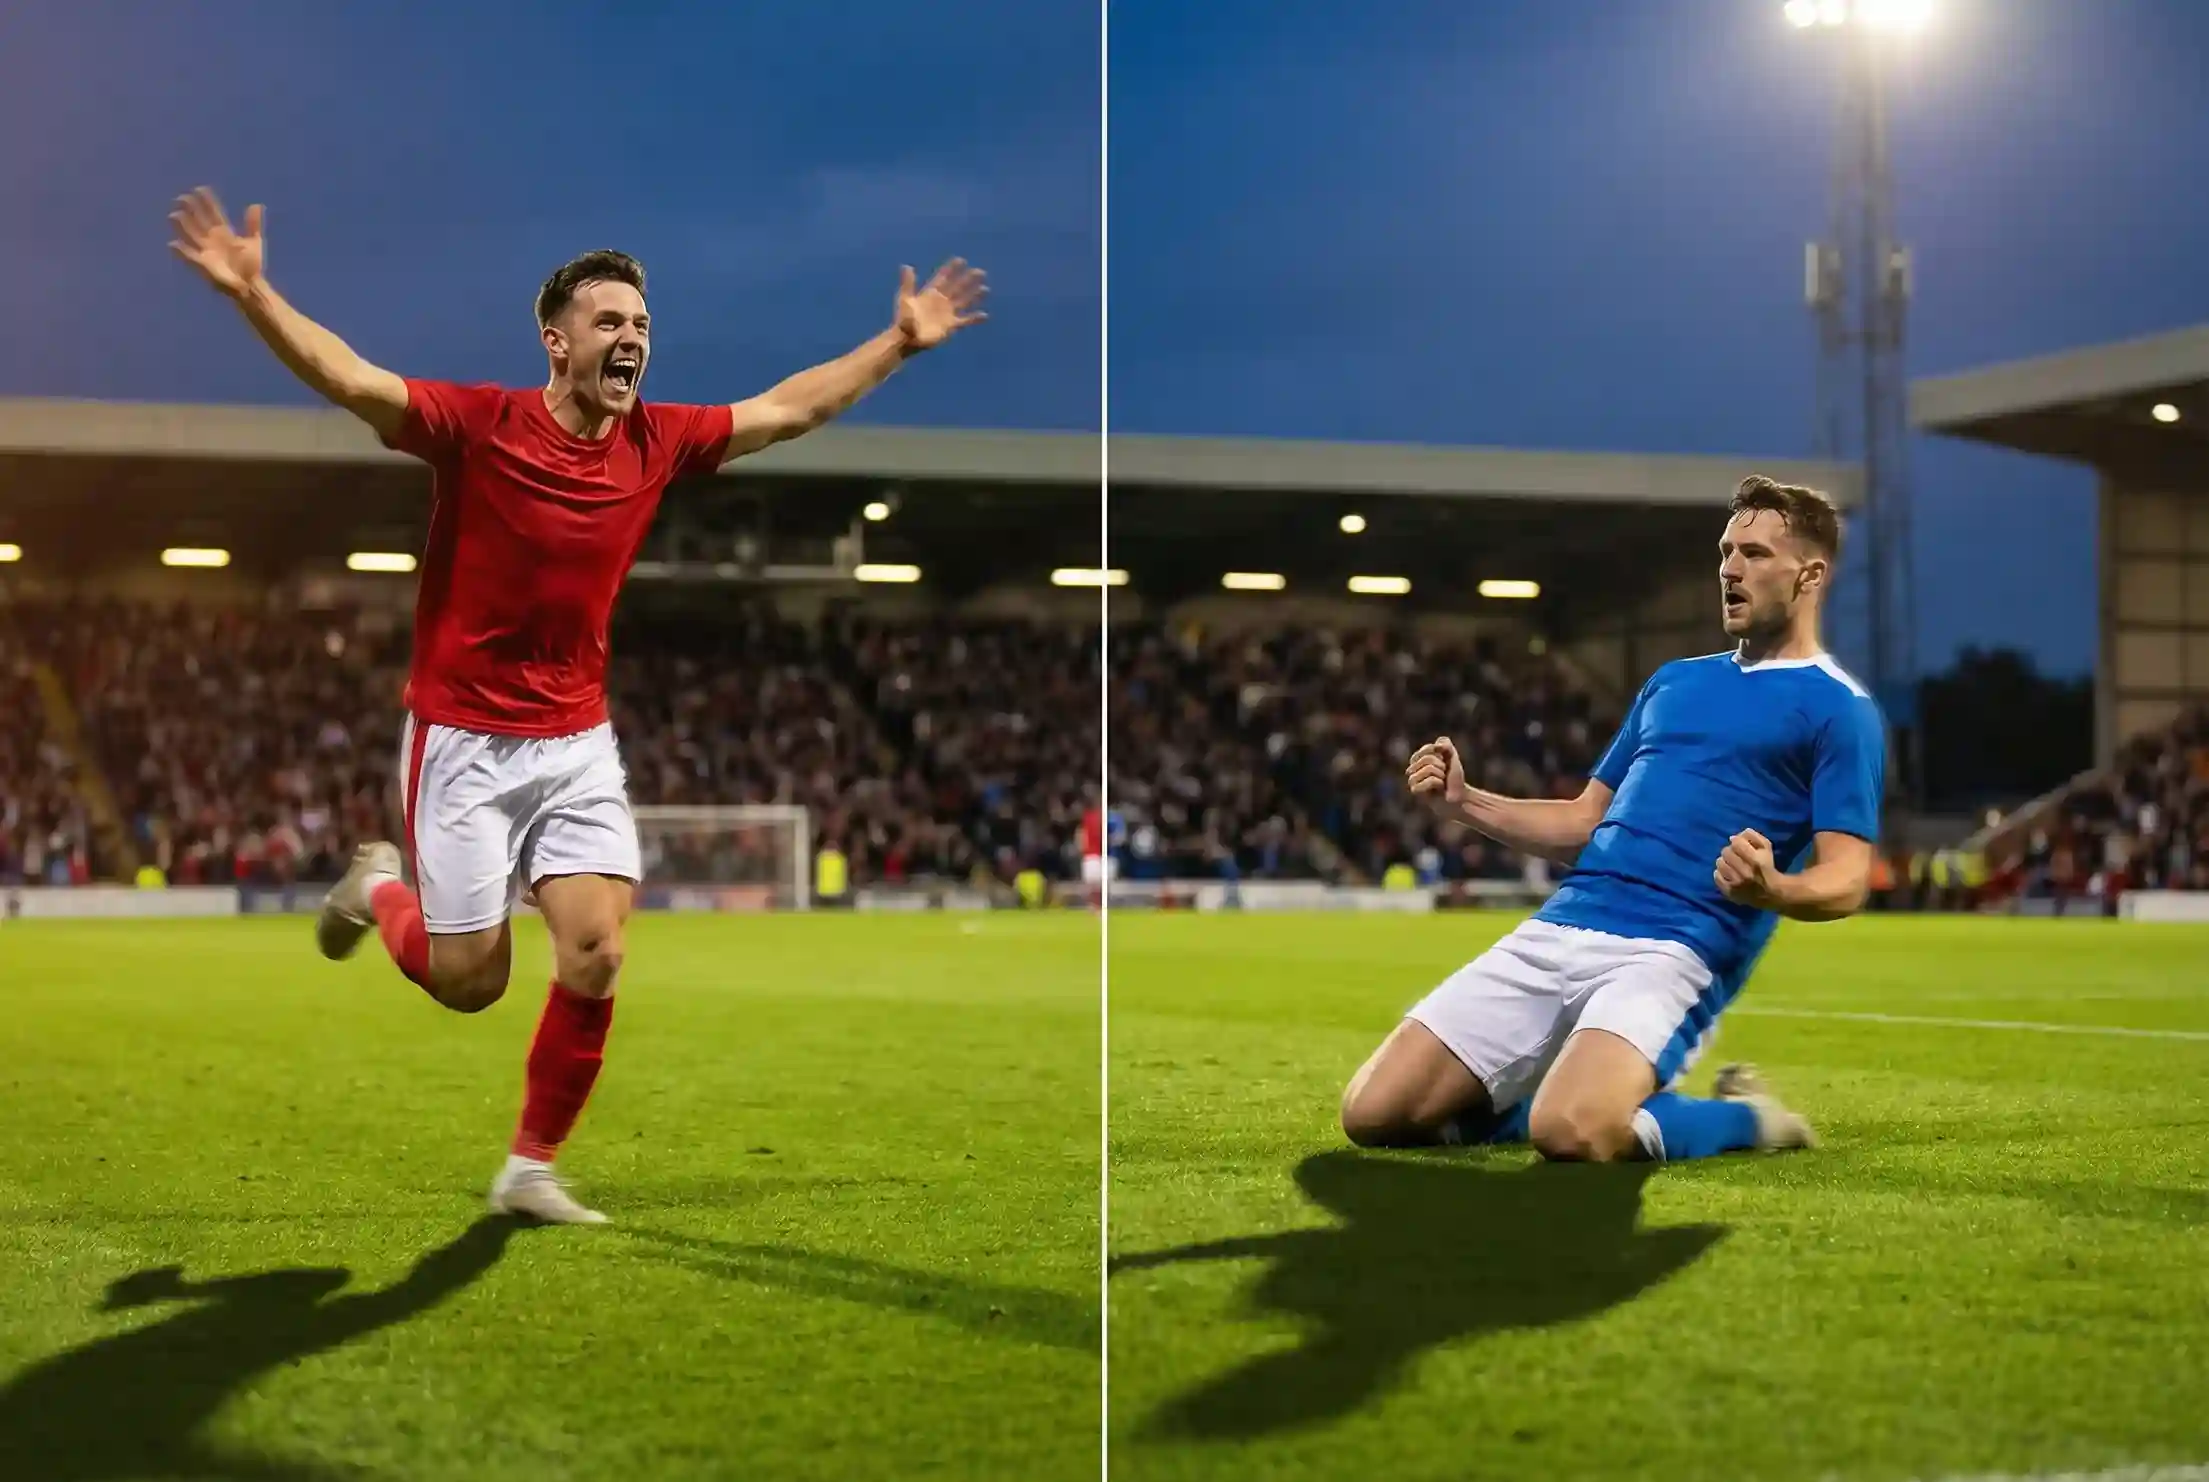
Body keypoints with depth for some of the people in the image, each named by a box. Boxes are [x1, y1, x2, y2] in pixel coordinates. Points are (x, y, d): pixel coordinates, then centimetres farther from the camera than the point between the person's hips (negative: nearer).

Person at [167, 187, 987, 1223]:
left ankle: (531, 1170, 11)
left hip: (580, 743, 4)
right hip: (465, 741, -4)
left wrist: (902, 342, 15)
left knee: (596, 959, -9)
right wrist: (254, 296, -42)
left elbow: (789, 407, 12)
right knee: (469, 981, 1)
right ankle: (379, 885, 37)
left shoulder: (657, 443, 0)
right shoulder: (477, 425, -14)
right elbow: (352, 382, -26)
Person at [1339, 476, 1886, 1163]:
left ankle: (1746, 1118, -3)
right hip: (1557, 931, 7)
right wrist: (1463, 802, 12)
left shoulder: (1838, 710, 2)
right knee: (1374, 1114, -5)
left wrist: (1771, 888, -29)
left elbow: (1846, 879, -7)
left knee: (1570, 1133, -35)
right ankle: (1602, 1095, 17)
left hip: (1671, 951, -7)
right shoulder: (1674, 681, 24)